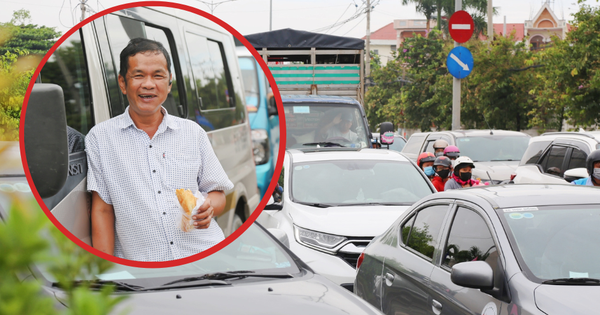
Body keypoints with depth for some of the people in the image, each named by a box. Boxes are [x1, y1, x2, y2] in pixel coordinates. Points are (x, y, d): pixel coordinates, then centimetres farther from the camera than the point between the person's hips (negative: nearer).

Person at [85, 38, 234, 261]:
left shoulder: (193, 133, 15)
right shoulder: (100, 138, 8)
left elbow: (217, 193, 19)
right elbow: (102, 211, 6)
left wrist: (209, 207, -5)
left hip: (207, 256, 2)